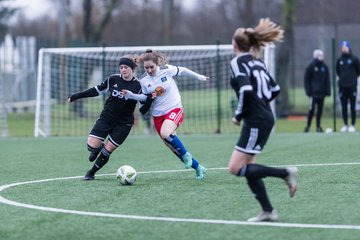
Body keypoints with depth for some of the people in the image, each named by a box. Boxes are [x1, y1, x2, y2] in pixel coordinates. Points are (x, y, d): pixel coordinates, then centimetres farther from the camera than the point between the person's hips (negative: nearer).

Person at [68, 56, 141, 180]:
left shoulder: (138, 86, -10)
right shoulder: (113, 79, -4)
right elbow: (97, 90, 6)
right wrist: (75, 96, 7)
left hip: (123, 123, -2)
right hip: (106, 118, 2)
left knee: (107, 151, -3)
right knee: (91, 146, -9)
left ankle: (91, 173, 20)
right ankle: (99, 147, 28)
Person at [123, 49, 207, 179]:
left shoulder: (167, 70, -10)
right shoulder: (143, 81, -3)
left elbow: (182, 71, 6)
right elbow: (144, 97, 7)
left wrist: (198, 77, 20)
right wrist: (130, 95, -10)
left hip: (174, 109, -4)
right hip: (158, 115, 4)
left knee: (165, 133, -33)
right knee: (174, 147, 6)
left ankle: (186, 155, -10)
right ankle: (198, 168, 23)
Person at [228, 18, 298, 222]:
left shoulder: (238, 62, -11)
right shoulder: (257, 61, 14)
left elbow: (246, 90, -24)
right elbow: (275, 89, 15)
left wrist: (239, 115, -12)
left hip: (256, 121, -9)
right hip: (265, 117, 9)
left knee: (236, 169, -7)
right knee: (247, 168, 12)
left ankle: (286, 173, -10)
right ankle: (268, 211, 9)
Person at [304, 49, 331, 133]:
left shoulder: (324, 67, 7)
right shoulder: (311, 66, -3)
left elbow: (327, 80, 11)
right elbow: (306, 79, -2)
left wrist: (327, 91, 4)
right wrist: (308, 91, -8)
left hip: (321, 92, 4)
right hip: (313, 92, -4)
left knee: (320, 109, 5)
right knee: (312, 109, -7)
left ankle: (318, 126, 12)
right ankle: (308, 125, 6)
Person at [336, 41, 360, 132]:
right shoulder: (339, 60, 7)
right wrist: (342, 77, 13)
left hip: (352, 86, -3)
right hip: (342, 86, 3)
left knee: (352, 106, -2)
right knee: (344, 107, 5)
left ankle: (353, 125, 1)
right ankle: (345, 125, 12)